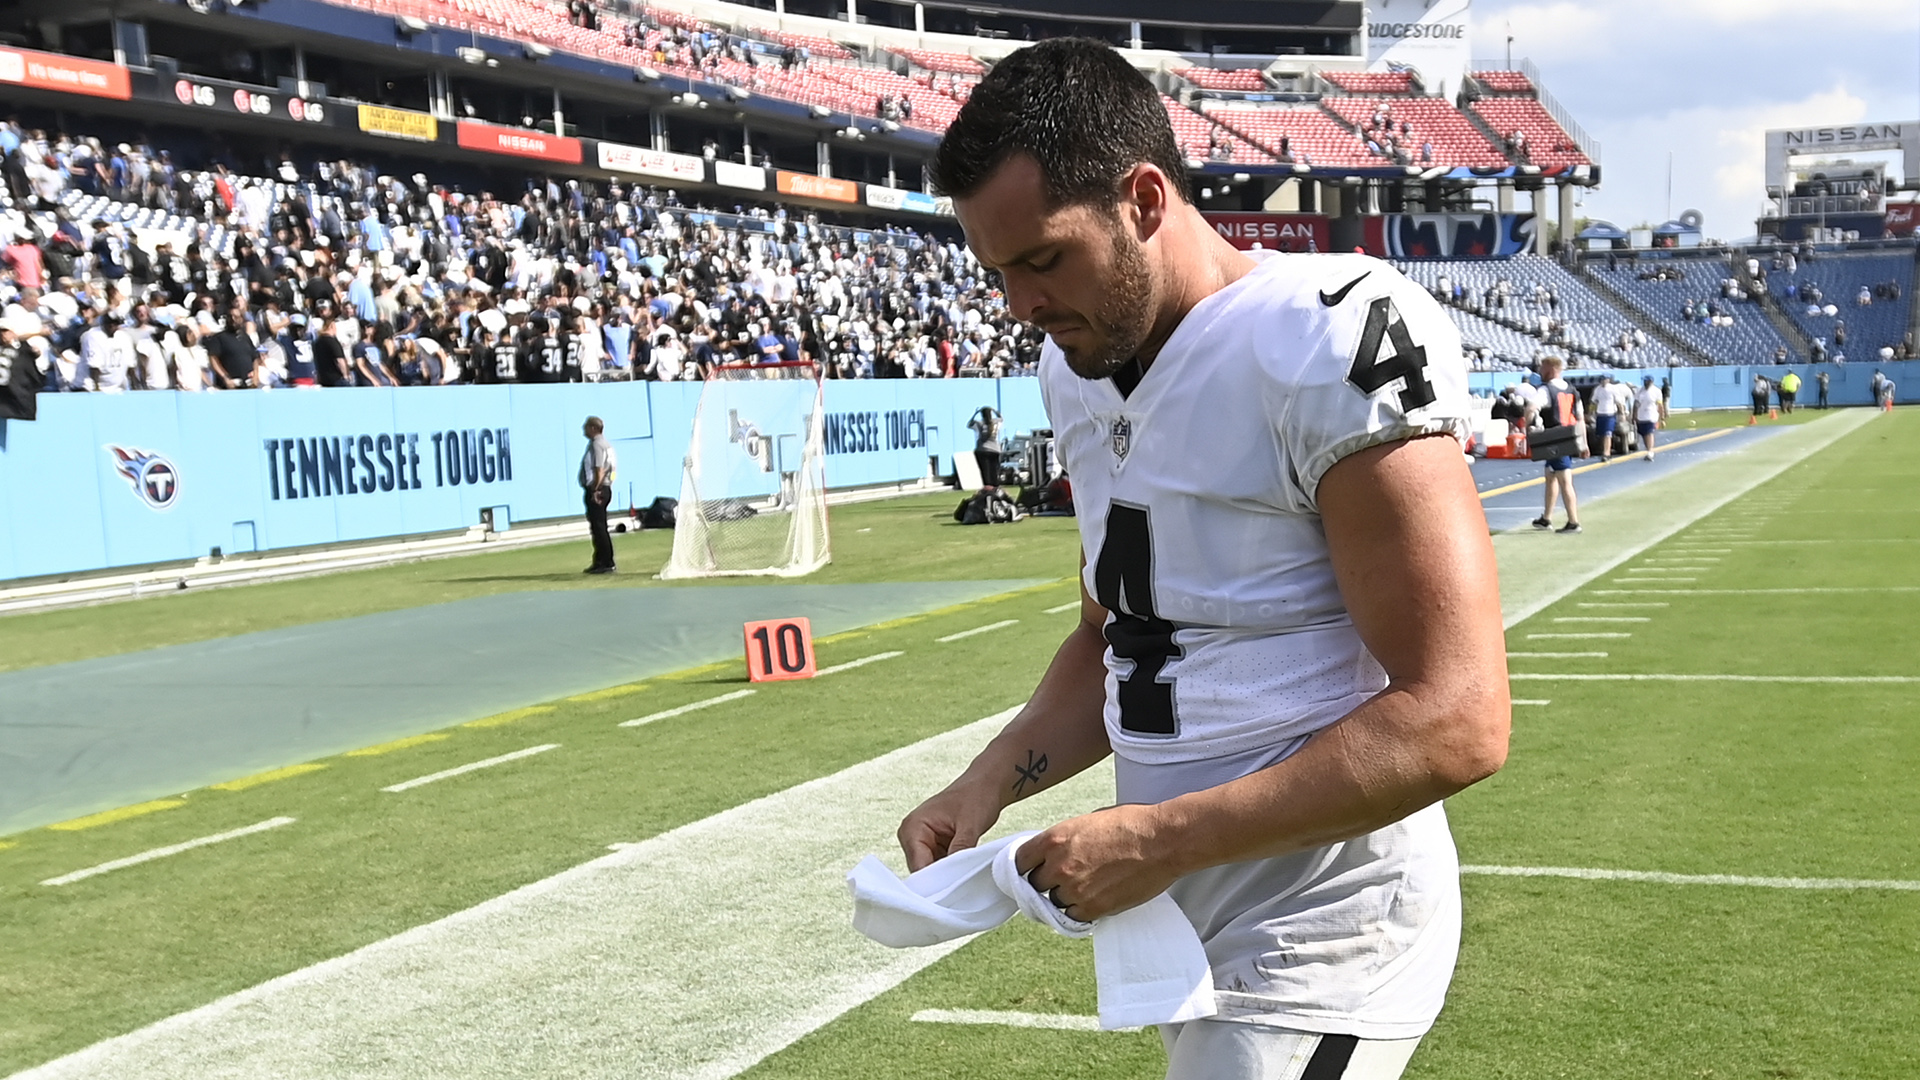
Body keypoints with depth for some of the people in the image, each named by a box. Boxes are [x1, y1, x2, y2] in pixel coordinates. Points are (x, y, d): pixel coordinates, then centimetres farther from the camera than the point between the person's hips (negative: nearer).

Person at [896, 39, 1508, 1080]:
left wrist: (1162, 838, -23)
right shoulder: (1079, 371, 6)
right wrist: (987, 786, 1)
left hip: (1318, 944, -8)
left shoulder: (1332, 342, -21)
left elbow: (1455, 722, -24)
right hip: (1174, 915, 8)